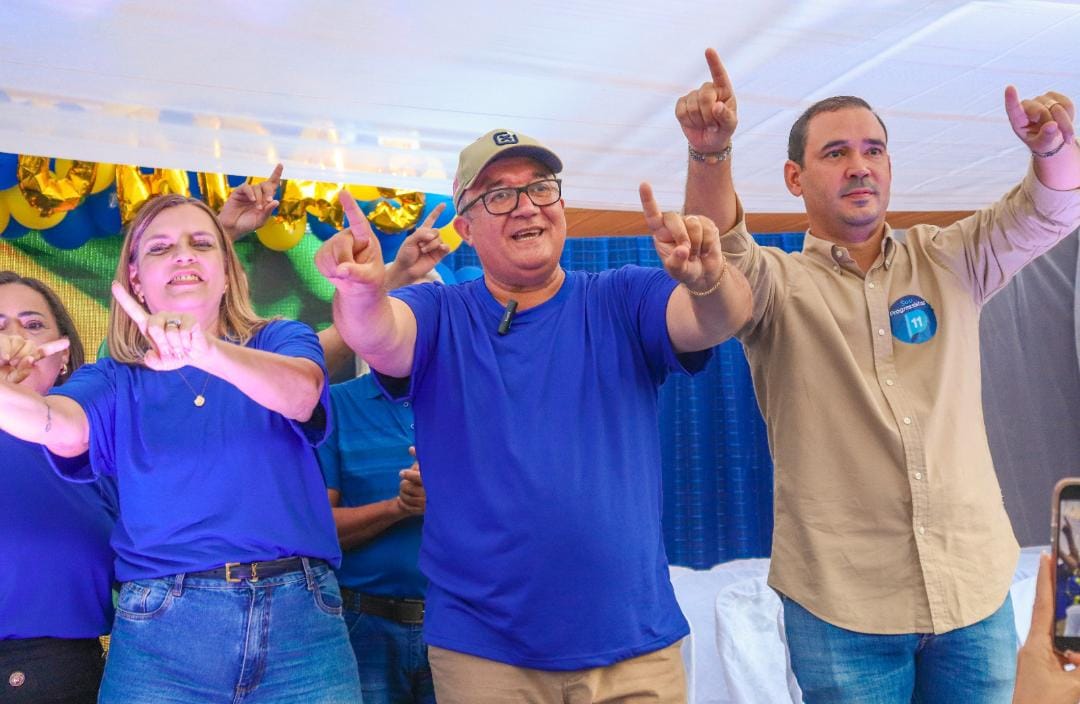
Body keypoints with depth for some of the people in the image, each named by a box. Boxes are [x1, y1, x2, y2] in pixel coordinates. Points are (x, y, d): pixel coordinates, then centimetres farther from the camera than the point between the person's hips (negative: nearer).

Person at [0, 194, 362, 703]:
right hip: (161, 631, 1)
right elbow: (64, 428, -13)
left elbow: (300, 392, -16)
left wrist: (205, 350, -33)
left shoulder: (281, 339, 7)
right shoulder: (116, 380, 9)